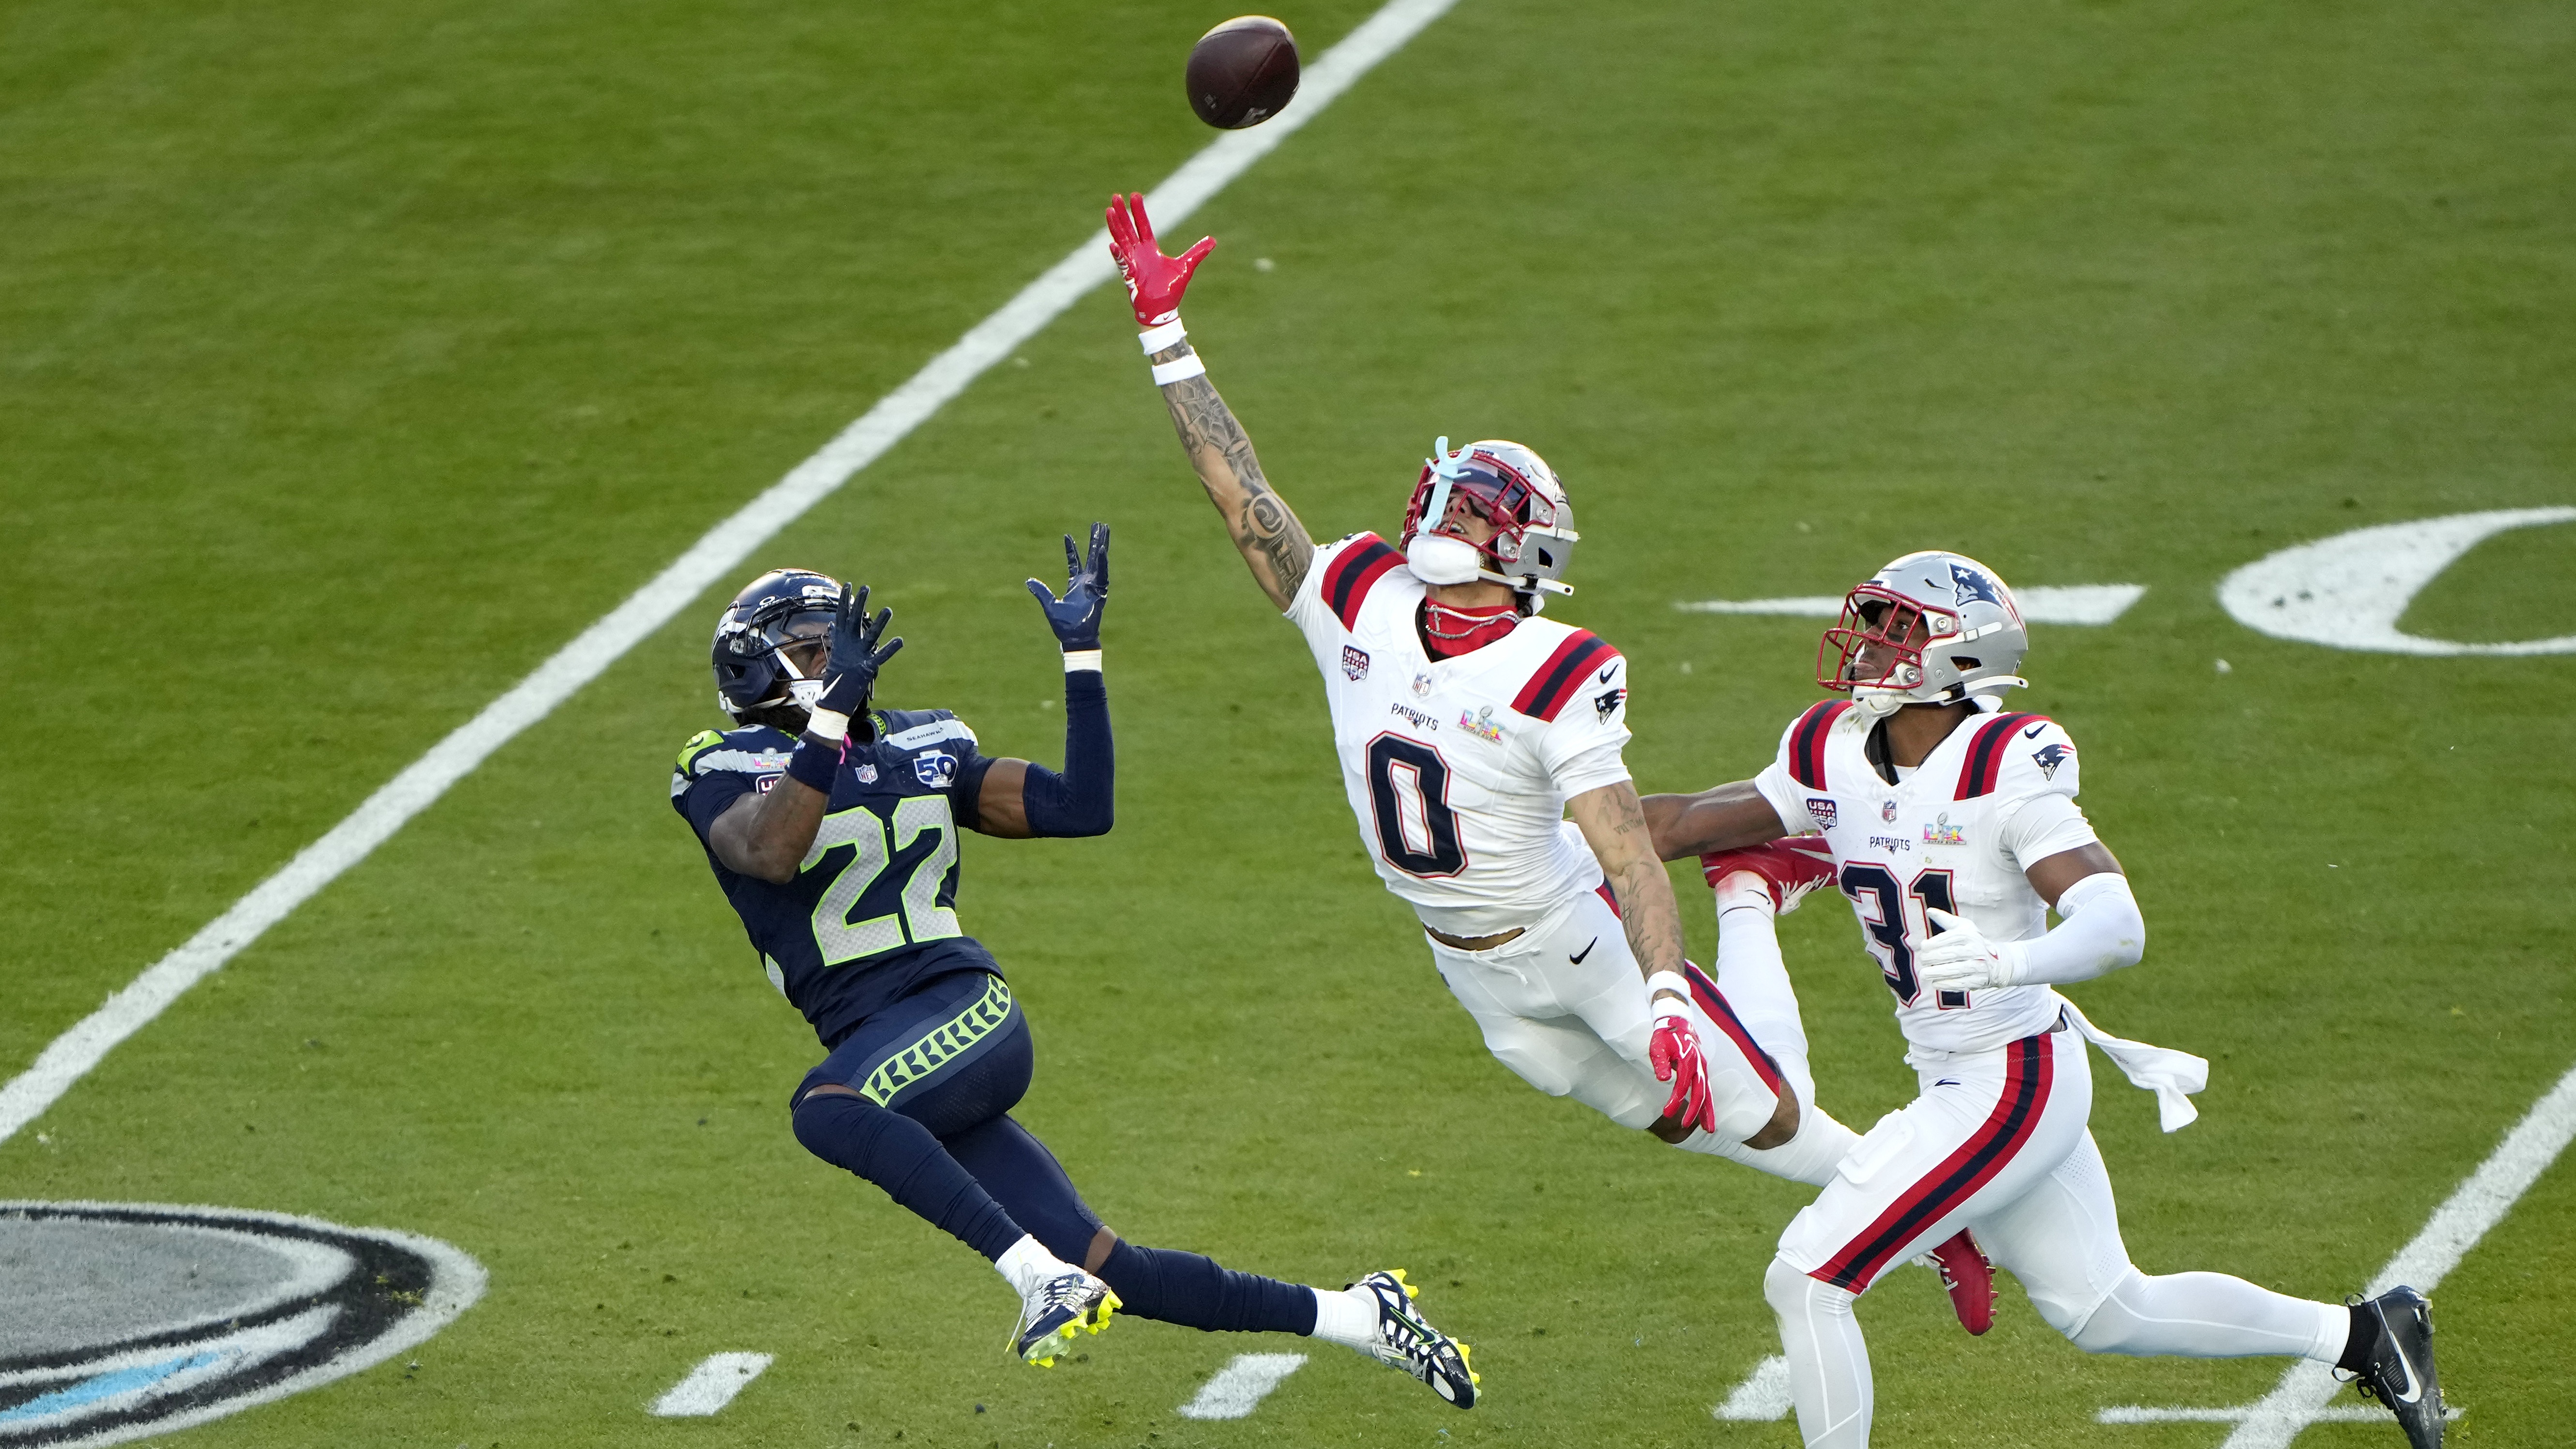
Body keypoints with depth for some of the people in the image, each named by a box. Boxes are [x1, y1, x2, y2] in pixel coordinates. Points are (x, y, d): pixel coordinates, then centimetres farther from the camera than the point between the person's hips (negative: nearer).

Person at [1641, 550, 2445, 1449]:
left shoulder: (2005, 772, -21)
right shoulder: (1831, 757, 1)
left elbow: (2117, 927, -28)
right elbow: (1692, 824, 13)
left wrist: (2008, 962, -46)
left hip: (2011, 1086, -8)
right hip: (1955, 1083, 8)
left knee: (1805, 1283, -10)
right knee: (2107, 1314, 20)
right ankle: (2363, 1335, 32)